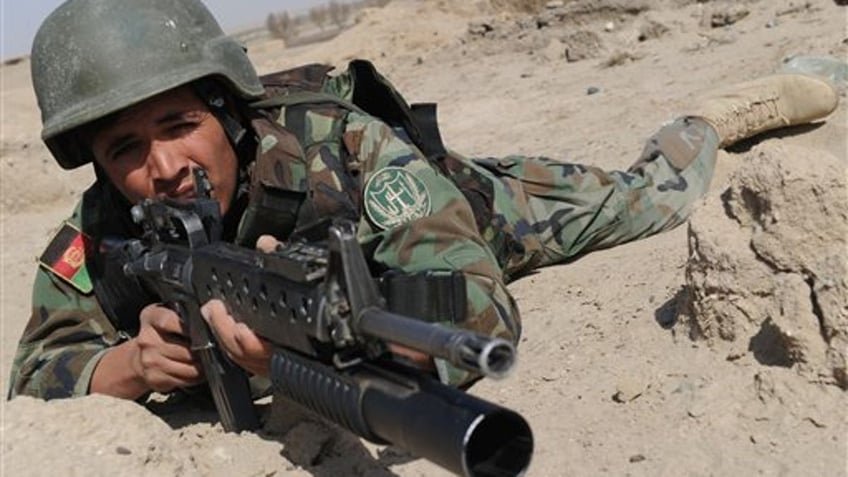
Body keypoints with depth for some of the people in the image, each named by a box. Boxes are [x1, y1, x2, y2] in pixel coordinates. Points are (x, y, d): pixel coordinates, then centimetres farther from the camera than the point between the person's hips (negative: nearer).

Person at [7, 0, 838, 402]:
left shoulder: (348, 146, -44)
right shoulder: (98, 239, -31)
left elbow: (481, 314, -50)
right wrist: (130, 365, -50)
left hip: (467, 203, -3)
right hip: (350, 245, 4)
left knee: (647, 200, 12)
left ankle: (727, 112, 42)